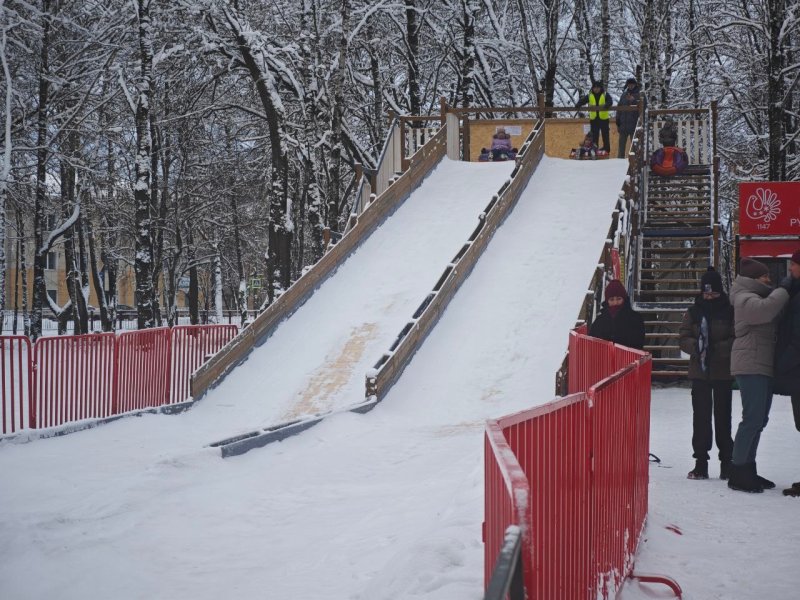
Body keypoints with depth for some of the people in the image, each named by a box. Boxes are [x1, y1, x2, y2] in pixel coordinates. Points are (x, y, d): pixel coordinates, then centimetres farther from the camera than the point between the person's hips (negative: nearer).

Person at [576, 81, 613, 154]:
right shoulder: (589, 96, 7)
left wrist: (605, 105, -38)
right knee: (594, 135, 5)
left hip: (604, 118, -2)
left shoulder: (605, 95, 0)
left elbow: (610, 101, -15)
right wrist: (578, 105, -26)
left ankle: (606, 149, 10)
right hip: (593, 119, 2)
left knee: (605, 134, 3)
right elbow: (582, 100, -4)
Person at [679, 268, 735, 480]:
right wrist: (696, 347, -17)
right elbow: (683, 338, 3)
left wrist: (718, 349, -21)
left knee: (722, 415, 3)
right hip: (700, 372, 2)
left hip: (723, 373, -2)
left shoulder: (730, 311, -3)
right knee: (701, 415, 4)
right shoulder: (694, 311, 4)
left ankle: (726, 461, 13)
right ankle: (701, 462, 9)